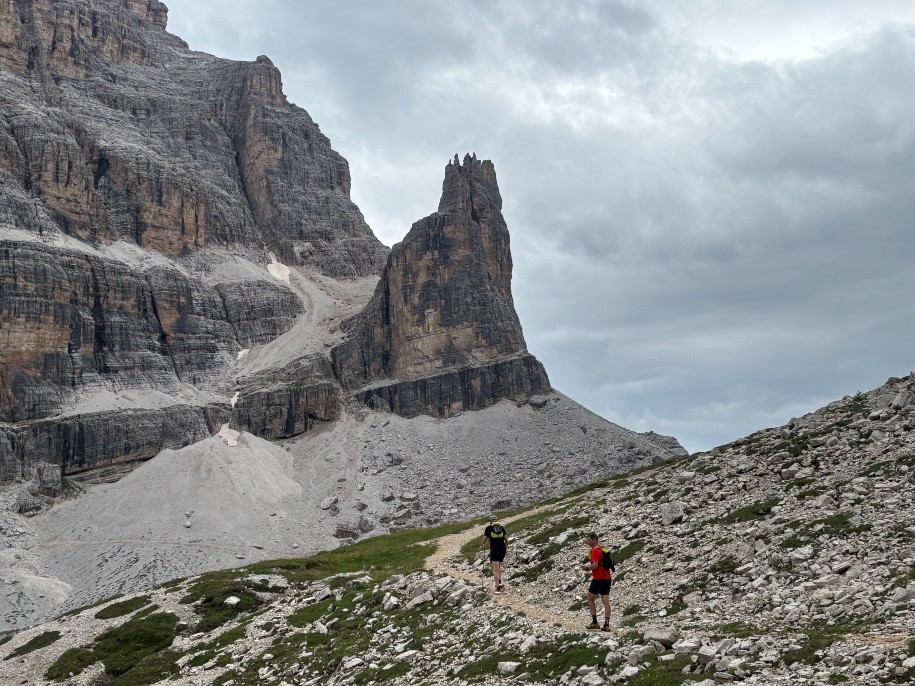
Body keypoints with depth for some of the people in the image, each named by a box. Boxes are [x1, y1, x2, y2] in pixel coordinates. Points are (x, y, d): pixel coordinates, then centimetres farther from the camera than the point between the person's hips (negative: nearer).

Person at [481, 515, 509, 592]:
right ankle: (499, 581, 23)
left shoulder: (489, 528, 3)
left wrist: (482, 545, 25)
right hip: (502, 549, 4)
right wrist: (506, 548, 26)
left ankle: (498, 588, -9)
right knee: (499, 566, 27)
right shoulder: (502, 527, 10)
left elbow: (484, 539, 4)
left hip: (494, 549, -4)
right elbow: (506, 540, 11)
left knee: (495, 569, -4)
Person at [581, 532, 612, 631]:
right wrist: (589, 564, 14)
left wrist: (587, 567, -7)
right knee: (606, 602, 4)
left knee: (590, 599, 8)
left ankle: (595, 622, 6)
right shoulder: (603, 548, 14)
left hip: (598, 579, -8)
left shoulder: (595, 550, -15)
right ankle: (606, 625, 0)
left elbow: (595, 565, -25)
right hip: (607, 578, 8)